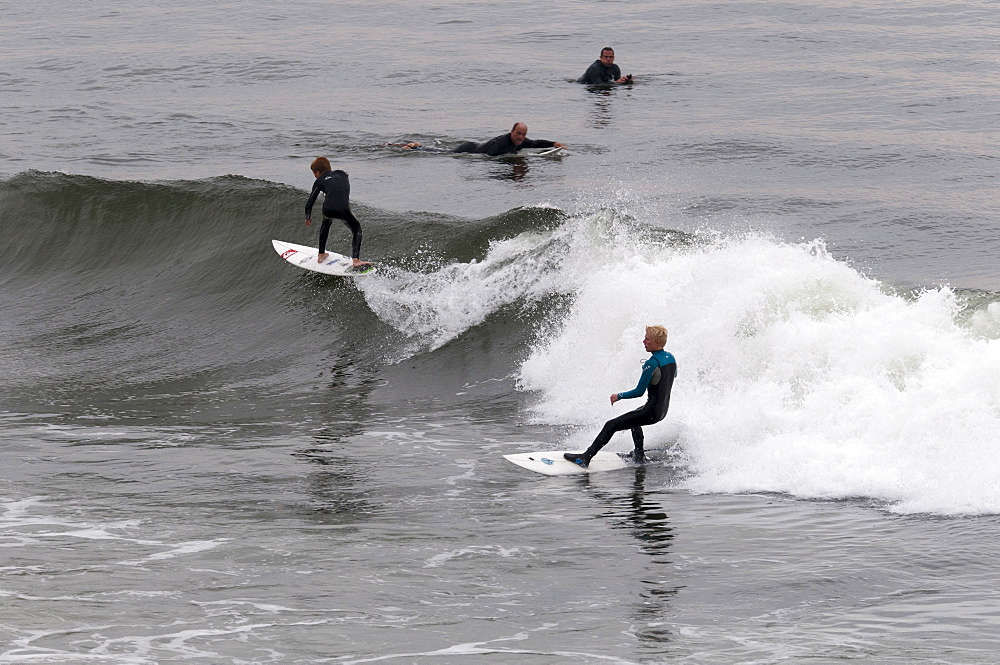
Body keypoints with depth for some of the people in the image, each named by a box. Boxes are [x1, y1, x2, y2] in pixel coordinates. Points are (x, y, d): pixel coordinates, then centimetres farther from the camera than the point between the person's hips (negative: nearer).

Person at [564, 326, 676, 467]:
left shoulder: (652, 363, -23)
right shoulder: (670, 357, 2)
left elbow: (639, 392, -19)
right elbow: (673, 375, 25)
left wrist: (619, 396, -6)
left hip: (652, 412, -9)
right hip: (663, 409, 9)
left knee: (611, 425, -9)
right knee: (634, 417, 38)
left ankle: (585, 458, -12)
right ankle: (639, 455, 38)